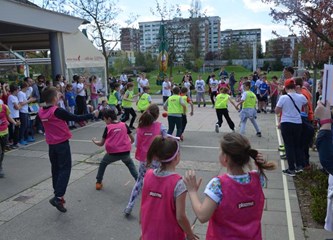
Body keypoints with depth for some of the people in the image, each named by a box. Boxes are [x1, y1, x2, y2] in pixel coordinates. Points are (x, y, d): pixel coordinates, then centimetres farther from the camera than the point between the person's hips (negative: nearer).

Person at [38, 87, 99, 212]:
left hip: (51, 145, 7)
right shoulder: (58, 111, -18)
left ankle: (58, 195, 23)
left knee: (55, 169, 15)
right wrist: (92, 114, -5)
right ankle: (57, 197, -10)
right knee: (65, 169, -1)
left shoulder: (41, 112, 0)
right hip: (62, 144, -7)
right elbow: (76, 118, -15)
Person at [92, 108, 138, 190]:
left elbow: (101, 144, 4)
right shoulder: (124, 125, 6)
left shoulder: (108, 128, 1)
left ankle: (98, 182, 26)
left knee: (103, 164, 26)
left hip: (113, 153, -2)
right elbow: (132, 139, 8)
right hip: (126, 152, 2)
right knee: (130, 163, 29)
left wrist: (94, 141, 24)